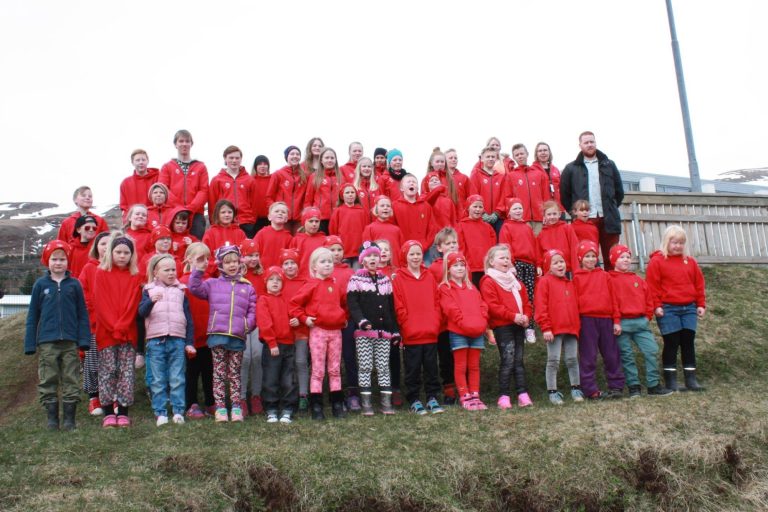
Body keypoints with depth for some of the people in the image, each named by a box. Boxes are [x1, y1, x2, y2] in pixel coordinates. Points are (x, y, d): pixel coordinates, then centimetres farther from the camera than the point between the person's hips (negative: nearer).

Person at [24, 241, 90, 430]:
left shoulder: (74, 284, 4)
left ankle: (69, 418, 11)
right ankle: (52, 417, 14)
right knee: (48, 382, 5)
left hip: (70, 342, 0)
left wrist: (83, 339, -4)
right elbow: (32, 315, 6)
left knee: (70, 381, 3)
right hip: (46, 342, 1)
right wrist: (30, 343, 1)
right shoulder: (40, 284, 5)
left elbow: (82, 314, 4)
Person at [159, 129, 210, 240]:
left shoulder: (201, 167, 14)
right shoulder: (167, 167, 14)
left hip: (196, 214, 0)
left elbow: (204, 190, 4)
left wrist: (191, 208, -11)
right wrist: (179, 207, -12)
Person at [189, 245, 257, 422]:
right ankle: (220, 407, 7)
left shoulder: (247, 287, 11)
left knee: (234, 373, 8)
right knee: (219, 373, 3)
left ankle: (236, 407, 13)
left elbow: (252, 311, 10)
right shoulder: (213, 284, 11)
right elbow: (195, 288, 0)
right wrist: (198, 270, -7)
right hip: (217, 334, 0)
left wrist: (248, 323, -6)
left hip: (238, 337, 1)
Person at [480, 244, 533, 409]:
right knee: (507, 360, -10)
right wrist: (513, 316, -17)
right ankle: (503, 396, -4)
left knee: (519, 360, 9)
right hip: (502, 326, -7)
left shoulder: (514, 280, 19)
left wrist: (526, 316, 0)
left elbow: (526, 301, 19)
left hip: (519, 325, 7)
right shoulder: (488, 282, -4)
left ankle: (522, 393, 11)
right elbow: (492, 306, -14)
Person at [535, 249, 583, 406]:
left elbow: (575, 306, 21)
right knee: (553, 361, 0)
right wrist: (545, 327, -14)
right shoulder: (545, 282, -3)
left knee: (573, 359, 10)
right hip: (554, 329, -5)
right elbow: (540, 306, -9)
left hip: (571, 328, 5)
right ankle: (552, 391, 7)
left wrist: (577, 325, 13)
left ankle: (576, 388, 22)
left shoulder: (569, 284, 17)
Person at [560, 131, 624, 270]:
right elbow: (564, 194, 10)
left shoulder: (609, 165, 13)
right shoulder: (571, 169, 8)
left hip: (608, 219, 2)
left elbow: (619, 190, 17)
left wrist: (612, 208, 12)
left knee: (612, 259, 2)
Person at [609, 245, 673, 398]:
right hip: (621, 324, -4)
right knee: (626, 356, 1)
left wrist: (647, 317, 9)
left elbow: (648, 300, 18)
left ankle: (653, 385, 9)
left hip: (641, 322, 4)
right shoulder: (610, 280, -2)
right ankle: (634, 386, 10)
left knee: (652, 351, -1)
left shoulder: (638, 280, 14)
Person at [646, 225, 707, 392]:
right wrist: (656, 306, -11)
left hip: (689, 308, 4)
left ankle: (691, 379, 11)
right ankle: (671, 381, 4)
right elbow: (652, 286, -5)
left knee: (688, 342, 6)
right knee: (671, 343, -2)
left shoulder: (690, 261, 13)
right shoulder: (657, 261, -2)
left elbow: (699, 284, 15)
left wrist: (701, 304, 10)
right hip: (668, 309, -4)